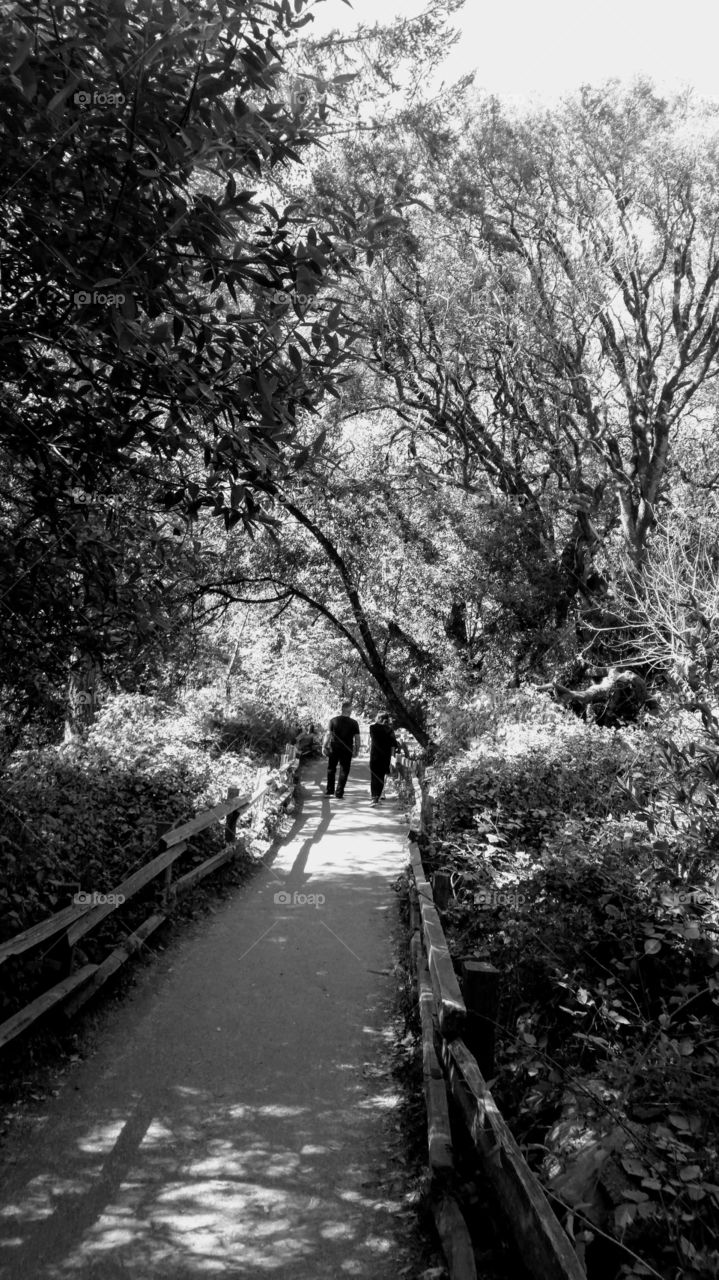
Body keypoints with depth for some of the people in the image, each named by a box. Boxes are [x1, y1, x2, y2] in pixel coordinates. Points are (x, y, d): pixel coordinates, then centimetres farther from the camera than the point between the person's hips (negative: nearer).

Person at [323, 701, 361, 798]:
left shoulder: (334, 720, -5)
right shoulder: (354, 723, -4)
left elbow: (328, 734, -7)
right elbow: (357, 738, -4)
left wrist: (324, 746, 1)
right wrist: (356, 750, 6)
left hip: (334, 749, 1)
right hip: (347, 750, -1)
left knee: (331, 769, 18)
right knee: (344, 771, 7)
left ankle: (330, 790, 22)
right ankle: (339, 793, 6)